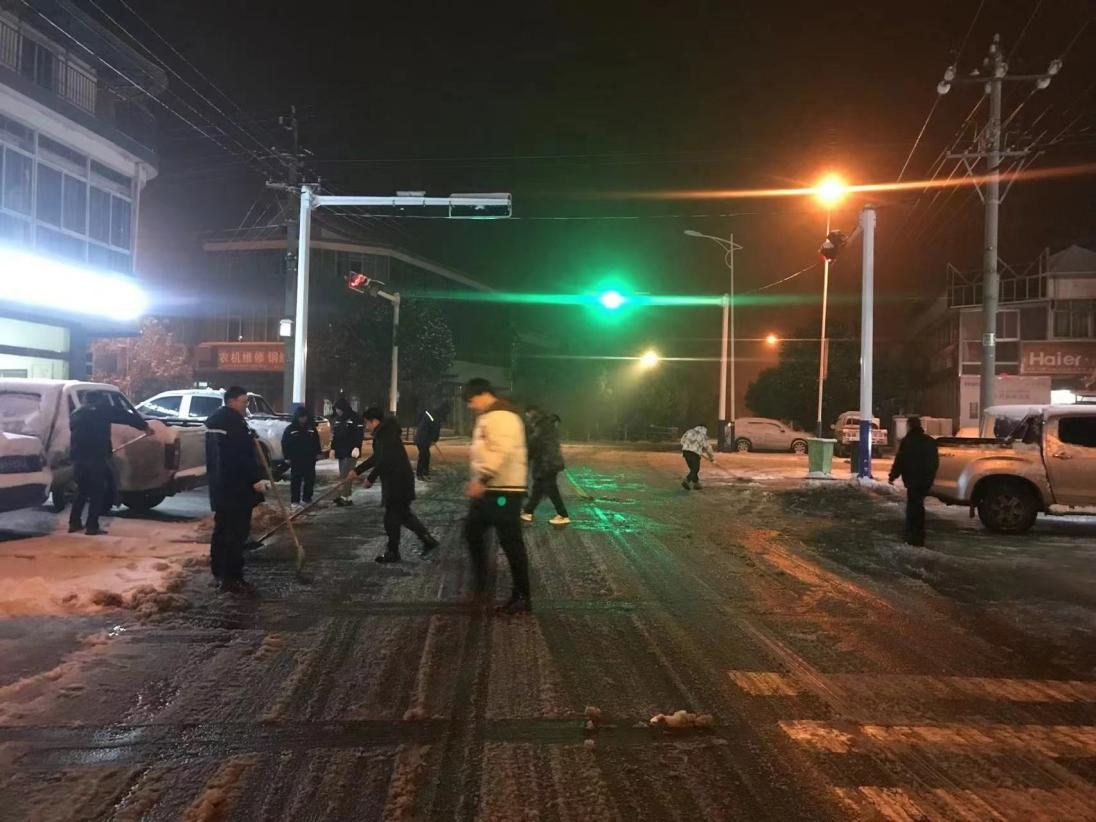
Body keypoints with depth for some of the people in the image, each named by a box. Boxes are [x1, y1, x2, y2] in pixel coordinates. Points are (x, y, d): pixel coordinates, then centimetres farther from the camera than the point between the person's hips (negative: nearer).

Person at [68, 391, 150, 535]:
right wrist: (144, 425, 9)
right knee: (97, 493, -1)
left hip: (78, 459, 6)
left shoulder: (75, 414, 21)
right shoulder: (102, 410, 1)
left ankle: (74, 523, 21)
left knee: (82, 491, 20)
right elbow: (126, 416, 0)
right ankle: (92, 526, -4)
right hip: (95, 458, -6)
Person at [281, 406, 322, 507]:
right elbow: (285, 444, -1)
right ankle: (295, 500, 3)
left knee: (310, 479, 7)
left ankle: (307, 498, 19)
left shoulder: (312, 428, 8)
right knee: (296, 480, -1)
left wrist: (317, 453, 8)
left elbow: (316, 441, 16)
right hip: (296, 459, -3)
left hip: (310, 458, 3)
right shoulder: (290, 429, -2)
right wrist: (287, 457, -5)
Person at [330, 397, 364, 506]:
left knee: (345, 474, -12)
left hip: (351, 452, -7)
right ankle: (346, 497, 10)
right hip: (341, 451, 8)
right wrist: (333, 448, 17)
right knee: (343, 475, 7)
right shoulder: (337, 419, 13)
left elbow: (360, 434, -16)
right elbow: (334, 435, 20)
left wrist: (357, 447, -24)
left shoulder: (354, 418, -10)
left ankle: (344, 497, -12)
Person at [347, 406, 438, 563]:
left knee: (392, 517, 2)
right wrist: (357, 470, 23)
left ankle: (392, 552, 14)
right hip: (399, 480, 10)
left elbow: (383, 462, -24)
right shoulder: (385, 433, 14)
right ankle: (428, 539, 21)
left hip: (397, 483, -10)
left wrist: (370, 478, -12)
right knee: (403, 513, 18)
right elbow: (376, 458, 22)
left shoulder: (385, 436, -19)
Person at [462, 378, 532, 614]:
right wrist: (474, 453, 13)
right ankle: (480, 583, 31)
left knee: (510, 542, -5)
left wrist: (482, 479, -31)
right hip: (488, 489, 11)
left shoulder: (500, 416, -16)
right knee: (472, 532, 17)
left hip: (504, 490, -11)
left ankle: (522, 597, 4)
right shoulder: (487, 417, 18)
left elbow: (502, 451, -28)